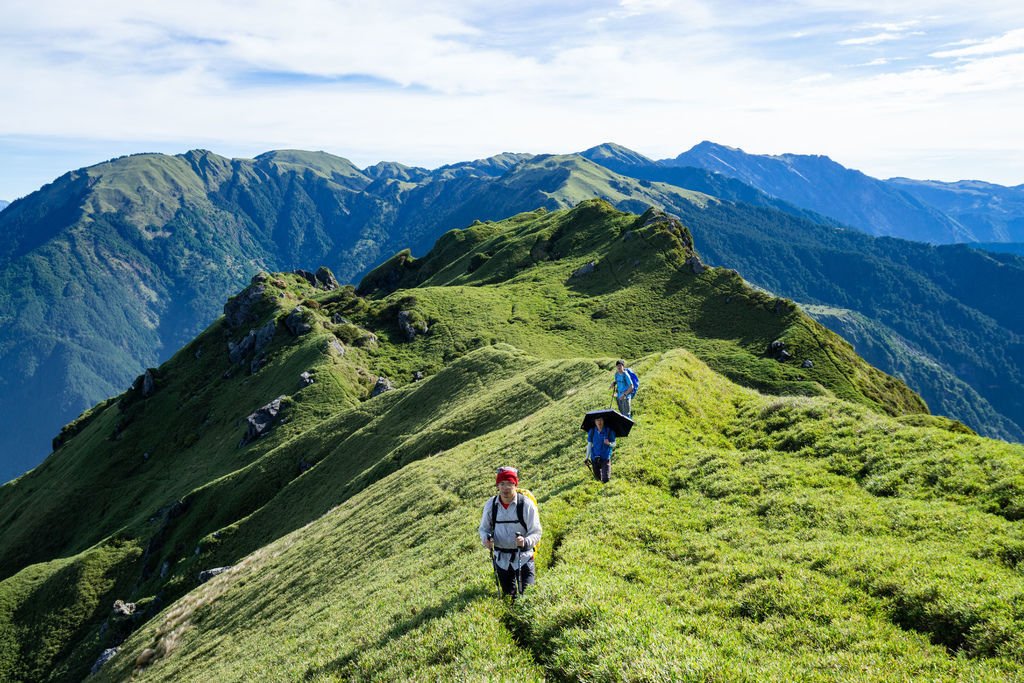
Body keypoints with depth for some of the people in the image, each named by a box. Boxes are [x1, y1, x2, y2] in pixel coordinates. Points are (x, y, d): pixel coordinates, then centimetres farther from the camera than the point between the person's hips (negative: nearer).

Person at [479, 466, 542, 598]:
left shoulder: (526, 504, -15)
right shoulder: (490, 504, -5)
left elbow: (536, 533, -13)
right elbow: (484, 528, 7)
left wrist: (525, 542, -33)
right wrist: (485, 539, -16)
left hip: (523, 558, -3)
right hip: (501, 559, 3)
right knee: (508, 594, 15)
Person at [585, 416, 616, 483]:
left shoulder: (609, 431, -9)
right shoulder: (592, 431, -4)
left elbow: (614, 444, -3)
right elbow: (589, 444, 3)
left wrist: (609, 443, -25)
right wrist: (587, 457, 0)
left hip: (606, 458, -2)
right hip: (595, 458, 2)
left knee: (605, 480, -12)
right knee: (597, 478, 13)